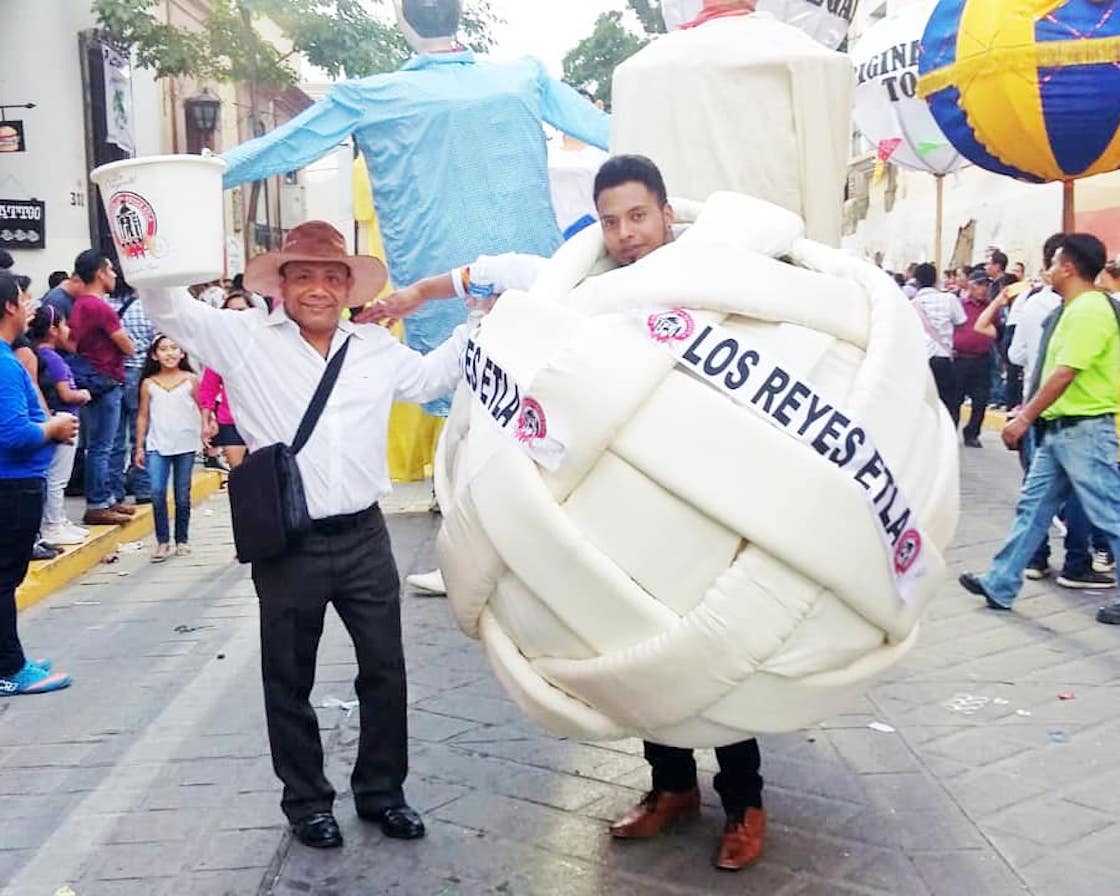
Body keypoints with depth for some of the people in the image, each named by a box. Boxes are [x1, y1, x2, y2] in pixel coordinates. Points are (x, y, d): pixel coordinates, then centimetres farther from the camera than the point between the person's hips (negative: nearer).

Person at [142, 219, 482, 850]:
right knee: (289, 679, 10)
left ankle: (382, 790, 30)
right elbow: (171, 311, -2)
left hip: (364, 536, 3)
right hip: (288, 544, -3)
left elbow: (433, 377, 24)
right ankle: (307, 800, 28)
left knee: (385, 669, 12)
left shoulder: (377, 348, 10)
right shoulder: (245, 338, -1)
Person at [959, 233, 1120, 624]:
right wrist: (1028, 413, 17)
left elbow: (1065, 374, -22)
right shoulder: (1074, 309, 14)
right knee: (1032, 507, 12)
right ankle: (1000, 585, 18)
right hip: (1059, 429, 10)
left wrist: (1024, 419, -19)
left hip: (1085, 430, -10)